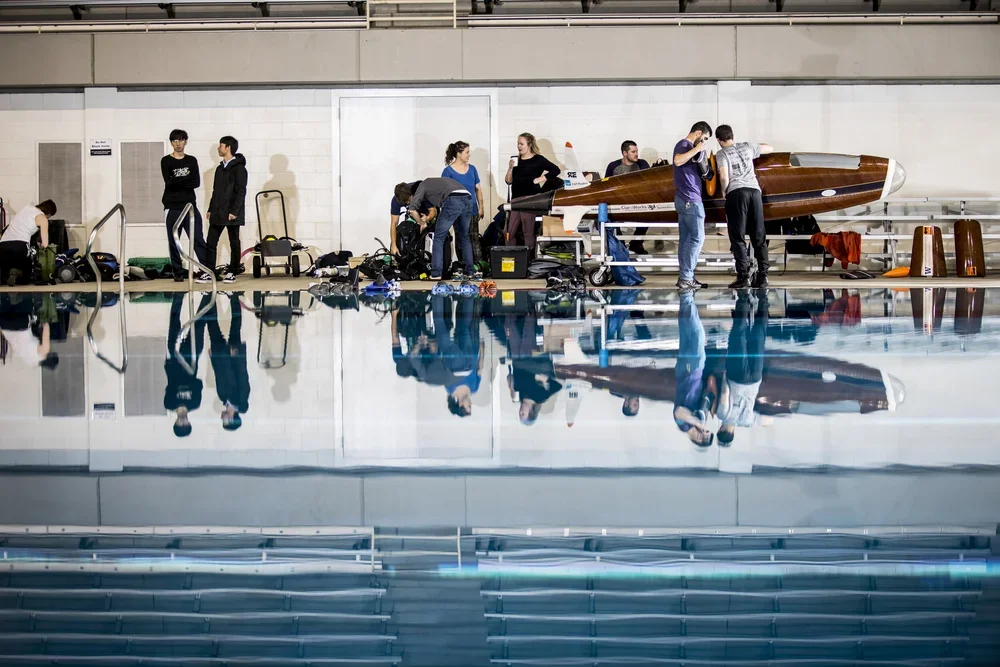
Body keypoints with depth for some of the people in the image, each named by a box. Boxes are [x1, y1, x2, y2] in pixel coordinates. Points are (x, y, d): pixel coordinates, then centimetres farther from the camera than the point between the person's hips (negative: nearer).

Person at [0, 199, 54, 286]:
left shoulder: (27, 207, 22)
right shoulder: (43, 218, 3)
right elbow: (45, 244, 1)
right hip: (20, 246, -5)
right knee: (25, 279, 13)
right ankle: (16, 273, -19)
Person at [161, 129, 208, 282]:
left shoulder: (192, 160, 11)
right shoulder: (166, 161, 3)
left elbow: (196, 182, -2)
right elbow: (168, 182, -11)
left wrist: (177, 182, -12)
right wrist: (186, 178, -9)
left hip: (190, 205, 1)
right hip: (172, 207, -1)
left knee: (198, 239, -4)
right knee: (173, 242, 1)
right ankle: (178, 273, 6)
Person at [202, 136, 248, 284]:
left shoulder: (238, 168, -8)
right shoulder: (220, 168, 17)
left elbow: (241, 191, -14)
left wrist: (234, 211, -19)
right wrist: (210, 209, 15)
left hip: (231, 214, -8)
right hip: (217, 213, 8)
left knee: (234, 243, 2)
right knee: (211, 243, 2)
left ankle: (232, 273, 7)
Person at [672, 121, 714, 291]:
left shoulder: (689, 147, 17)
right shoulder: (683, 145, -11)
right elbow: (677, 161, -32)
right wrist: (696, 149, -25)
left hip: (684, 199, 10)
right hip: (690, 200, -10)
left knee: (686, 239, 9)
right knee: (697, 238, -8)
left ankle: (686, 277, 12)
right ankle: (686, 277, -9)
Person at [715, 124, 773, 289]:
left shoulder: (721, 154, 5)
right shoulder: (747, 146, 16)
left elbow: (724, 178, -9)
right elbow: (770, 149, 30)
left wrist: (724, 191, 9)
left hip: (736, 193, -4)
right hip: (754, 190, 4)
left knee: (737, 237, 0)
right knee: (758, 235, 8)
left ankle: (743, 276, -8)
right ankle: (762, 275, 4)